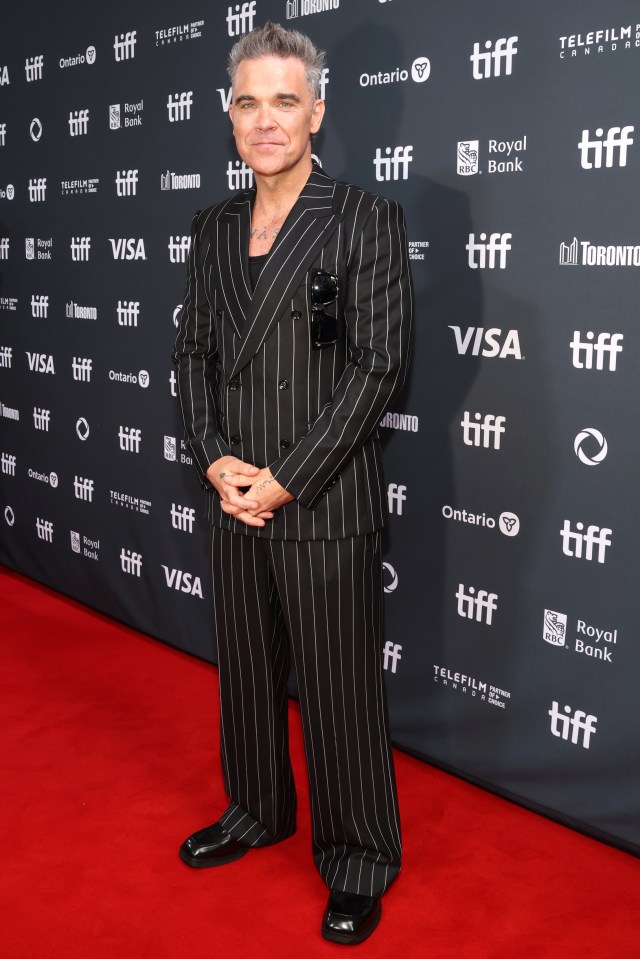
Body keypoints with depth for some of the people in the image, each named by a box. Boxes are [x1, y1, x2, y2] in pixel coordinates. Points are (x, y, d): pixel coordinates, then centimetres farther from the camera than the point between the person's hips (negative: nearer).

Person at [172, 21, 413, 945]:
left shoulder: (366, 219, -8)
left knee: (340, 689, 6)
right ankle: (256, 809, 42)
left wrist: (287, 479, -15)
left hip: (325, 505, -5)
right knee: (246, 670, 19)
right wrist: (213, 458, -5)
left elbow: (379, 365, -13)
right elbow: (194, 351, 11)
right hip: (234, 497, 6)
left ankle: (359, 860, 25)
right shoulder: (214, 227, 9)